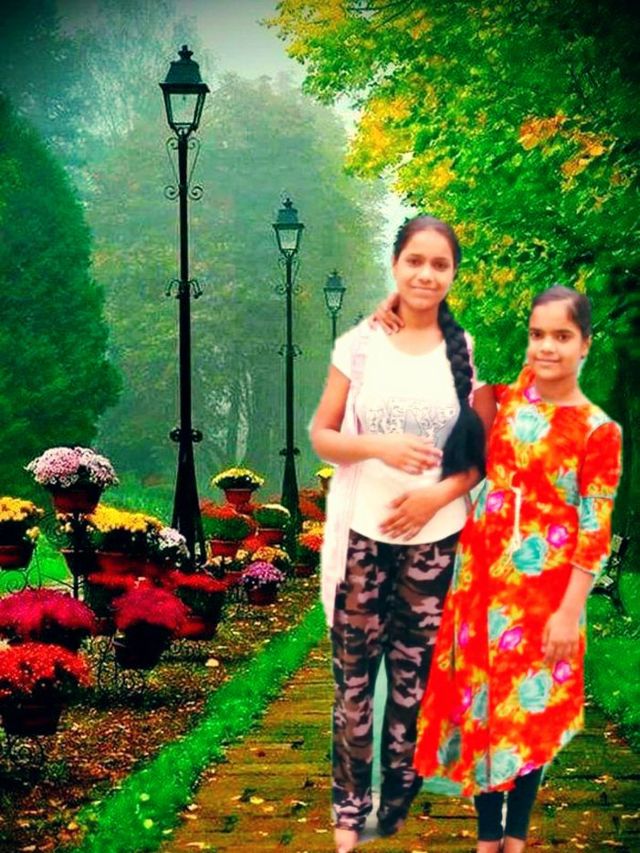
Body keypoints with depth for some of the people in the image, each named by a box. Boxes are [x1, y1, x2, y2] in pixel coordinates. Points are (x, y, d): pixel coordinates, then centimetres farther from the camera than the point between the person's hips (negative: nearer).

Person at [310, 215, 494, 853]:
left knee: (414, 682, 6)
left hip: (433, 541, 0)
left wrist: (439, 493, -14)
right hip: (362, 536, 0)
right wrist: (379, 447, -18)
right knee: (353, 678, 4)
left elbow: (485, 451, 4)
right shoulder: (359, 345, -2)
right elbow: (321, 437, 1)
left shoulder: (469, 351, -1)